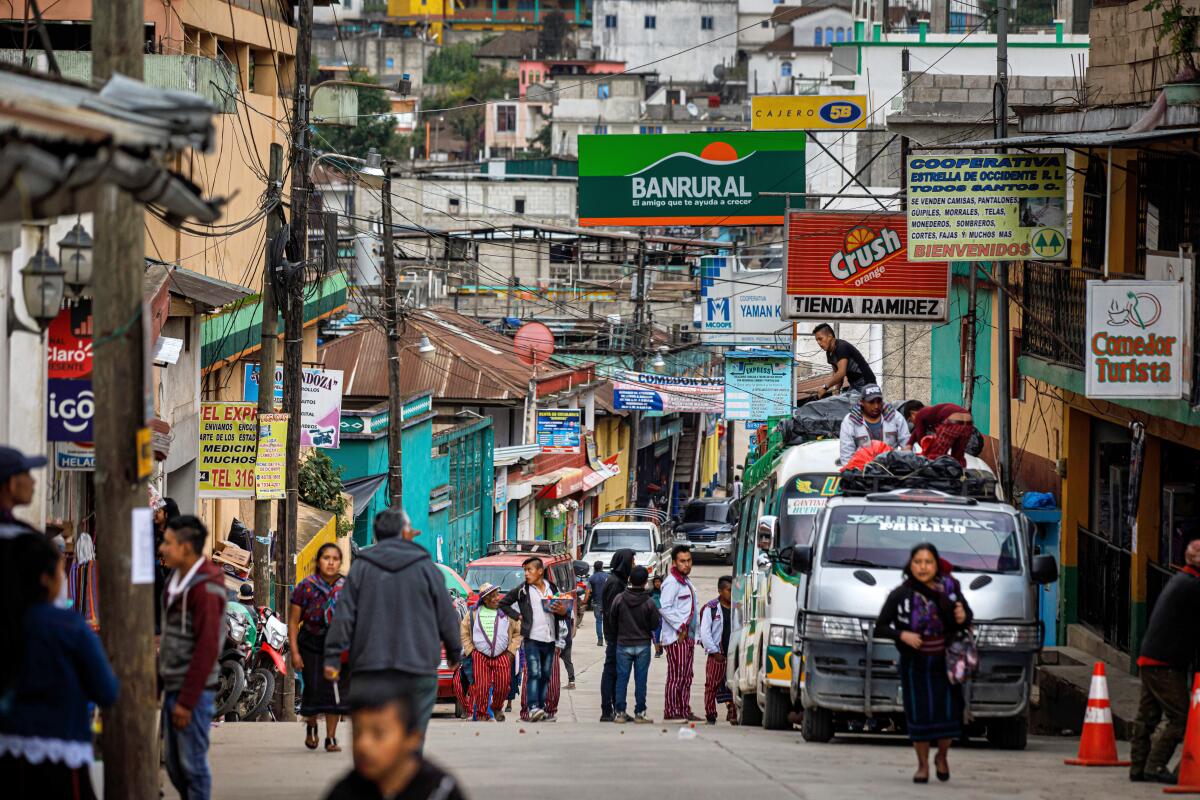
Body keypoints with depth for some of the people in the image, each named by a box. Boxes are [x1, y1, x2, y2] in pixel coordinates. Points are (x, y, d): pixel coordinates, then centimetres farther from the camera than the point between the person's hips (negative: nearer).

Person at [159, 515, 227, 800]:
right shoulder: (175, 581, 12)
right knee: (173, 761, 13)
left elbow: (207, 648, -20)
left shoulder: (205, 588, -17)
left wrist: (187, 701, -20)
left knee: (192, 763, -3)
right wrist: (160, 681, 13)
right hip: (172, 686, 9)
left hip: (194, 689, -9)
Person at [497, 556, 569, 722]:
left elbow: (561, 614, 19)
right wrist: (518, 616, -1)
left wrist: (563, 612, -4)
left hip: (550, 639, 4)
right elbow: (503, 604, 9)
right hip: (532, 638, -4)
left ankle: (542, 707, 14)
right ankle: (533, 708, -22)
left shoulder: (552, 588, 12)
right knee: (534, 673, -15)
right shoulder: (522, 590, 2)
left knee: (546, 675, 8)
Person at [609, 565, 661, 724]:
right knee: (640, 680, 4)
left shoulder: (619, 599, -8)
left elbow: (612, 621, 0)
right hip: (643, 645, -1)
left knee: (622, 679, 6)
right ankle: (639, 713, 6)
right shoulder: (649, 602, -11)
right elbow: (655, 624, -4)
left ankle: (619, 712, 5)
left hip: (623, 644, 1)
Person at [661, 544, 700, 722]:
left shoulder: (687, 581, 18)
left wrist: (693, 632, 15)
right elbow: (665, 608, -19)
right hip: (676, 637, -9)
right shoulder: (671, 582, -11)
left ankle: (684, 710, 14)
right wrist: (681, 627, -18)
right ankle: (670, 712, -8)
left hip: (688, 636, 9)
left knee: (686, 676, 10)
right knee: (676, 675, -10)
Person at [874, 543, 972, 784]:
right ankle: (922, 764, 19)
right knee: (919, 714, 1)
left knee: (949, 713, -1)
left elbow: (967, 615, 13)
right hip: (914, 663, -1)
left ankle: (942, 757, 27)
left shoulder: (950, 588, -2)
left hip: (945, 662, 1)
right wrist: (902, 635, -21)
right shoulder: (900, 595, -8)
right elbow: (880, 628, -4)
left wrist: (964, 618, -11)